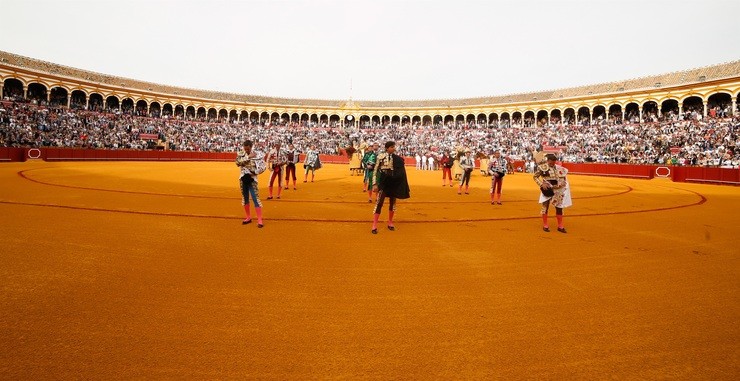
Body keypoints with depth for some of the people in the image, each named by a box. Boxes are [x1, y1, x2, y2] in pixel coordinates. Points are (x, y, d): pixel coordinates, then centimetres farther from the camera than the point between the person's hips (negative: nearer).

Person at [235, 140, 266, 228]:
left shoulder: (257, 155, -8)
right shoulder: (240, 154, 0)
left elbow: (263, 166, -7)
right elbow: (238, 163, -17)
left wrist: (255, 172, -18)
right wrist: (248, 157, -21)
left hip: (252, 178, -4)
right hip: (243, 178, 4)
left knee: (255, 198, -9)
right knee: (245, 198, 13)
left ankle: (259, 220, -8)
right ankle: (248, 217, 27)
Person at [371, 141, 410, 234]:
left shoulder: (398, 158, 5)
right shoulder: (380, 157, -5)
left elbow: (402, 173, 9)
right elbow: (376, 171, -3)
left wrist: (405, 188, 6)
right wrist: (375, 183, -9)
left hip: (395, 183, 4)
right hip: (383, 183, -3)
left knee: (392, 203, 11)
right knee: (379, 203, -6)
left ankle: (390, 222, 27)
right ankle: (374, 225, -1)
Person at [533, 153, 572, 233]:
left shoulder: (558, 168, 0)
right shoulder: (542, 167, -9)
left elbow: (563, 179, 6)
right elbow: (535, 176, -2)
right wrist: (542, 184, -14)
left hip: (557, 190, 3)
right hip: (547, 190, -3)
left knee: (559, 207, 8)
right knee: (545, 206, 2)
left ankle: (560, 226, 19)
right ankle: (545, 225, 16)